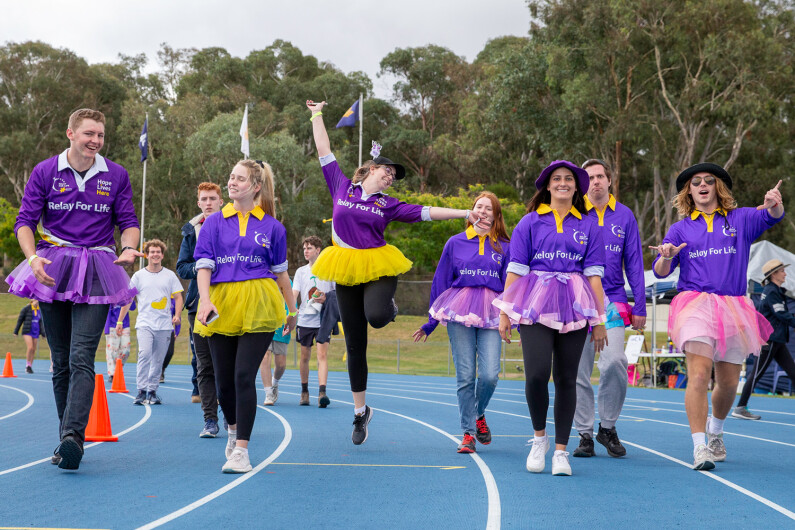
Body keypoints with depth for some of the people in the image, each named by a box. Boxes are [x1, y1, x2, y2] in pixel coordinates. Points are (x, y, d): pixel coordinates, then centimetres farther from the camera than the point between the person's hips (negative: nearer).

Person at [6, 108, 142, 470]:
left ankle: (73, 436, -25)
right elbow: (25, 221, 3)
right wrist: (33, 258, -15)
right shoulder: (45, 172, 4)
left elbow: (128, 221, 11)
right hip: (52, 271, 1)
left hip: (95, 273, -1)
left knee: (82, 357, -16)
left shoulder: (116, 176, 6)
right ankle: (67, 440, 14)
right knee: (60, 360, 6)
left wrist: (128, 249, -11)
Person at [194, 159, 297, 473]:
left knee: (244, 377, -11)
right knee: (223, 380, 7)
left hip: (258, 306, -2)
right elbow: (203, 265, 1)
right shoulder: (214, 223, 9)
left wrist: (292, 309, 19)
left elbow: (280, 271, 15)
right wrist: (205, 301, -14)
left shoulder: (272, 227, 7)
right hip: (221, 305, 2)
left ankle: (241, 450, -7)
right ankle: (234, 429, 36)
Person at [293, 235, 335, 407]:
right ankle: (304, 391, 23)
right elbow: (294, 293, 1)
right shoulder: (301, 271, 9)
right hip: (305, 320, 3)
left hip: (323, 320, -3)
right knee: (305, 357, 9)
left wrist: (326, 299, -14)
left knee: (322, 355, -14)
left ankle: (322, 393, -22)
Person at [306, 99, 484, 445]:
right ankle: (360, 411, 18)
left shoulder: (388, 205, 5)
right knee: (354, 344, 5)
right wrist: (317, 116, 12)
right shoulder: (342, 187, 5)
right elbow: (324, 153, 9)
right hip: (346, 270, 1)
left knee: (376, 317, -31)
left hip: (377, 267, -1)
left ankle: (389, 306, 11)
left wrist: (464, 213, -3)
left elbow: (425, 212, 3)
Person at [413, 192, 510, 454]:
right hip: (460, 312, 0)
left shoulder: (505, 247, 10)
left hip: (491, 314, 0)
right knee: (465, 375, -4)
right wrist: (430, 322, 16)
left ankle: (479, 415, 17)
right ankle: (468, 432, 7)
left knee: (489, 374, -12)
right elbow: (440, 282, 16)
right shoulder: (455, 243, 12)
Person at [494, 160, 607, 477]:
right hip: (535, 303, -1)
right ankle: (539, 437, 10)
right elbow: (516, 269, 6)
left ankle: (561, 450, 11)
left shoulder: (588, 225, 11)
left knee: (566, 378, 1)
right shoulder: (531, 222, 8)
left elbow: (594, 273, 8)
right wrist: (505, 313, 1)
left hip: (574, 306, 1)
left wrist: (600, 320, 5)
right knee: (537, 374, -15)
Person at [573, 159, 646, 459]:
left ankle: (608, 426, 3)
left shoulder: (624, 216, 9)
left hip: (612, 299, 0)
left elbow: (634, 263, 10)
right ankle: (585, 434, 11)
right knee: (578, 370, 1)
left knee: (614, 362, -17)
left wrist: (640, 307, 5)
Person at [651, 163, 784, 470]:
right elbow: (660, 271, 8)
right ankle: (700, 447, -19)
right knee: (699, 373, -19)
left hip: (733, 307, 2)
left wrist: (774, 204, -32)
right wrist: (666, 256, -16)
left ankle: (715, 430, 37)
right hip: (695, 303, -1)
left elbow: (771, 216, -8)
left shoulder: (740, 219, 11)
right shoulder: (680, 229, 13)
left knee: (728, 383, 9)